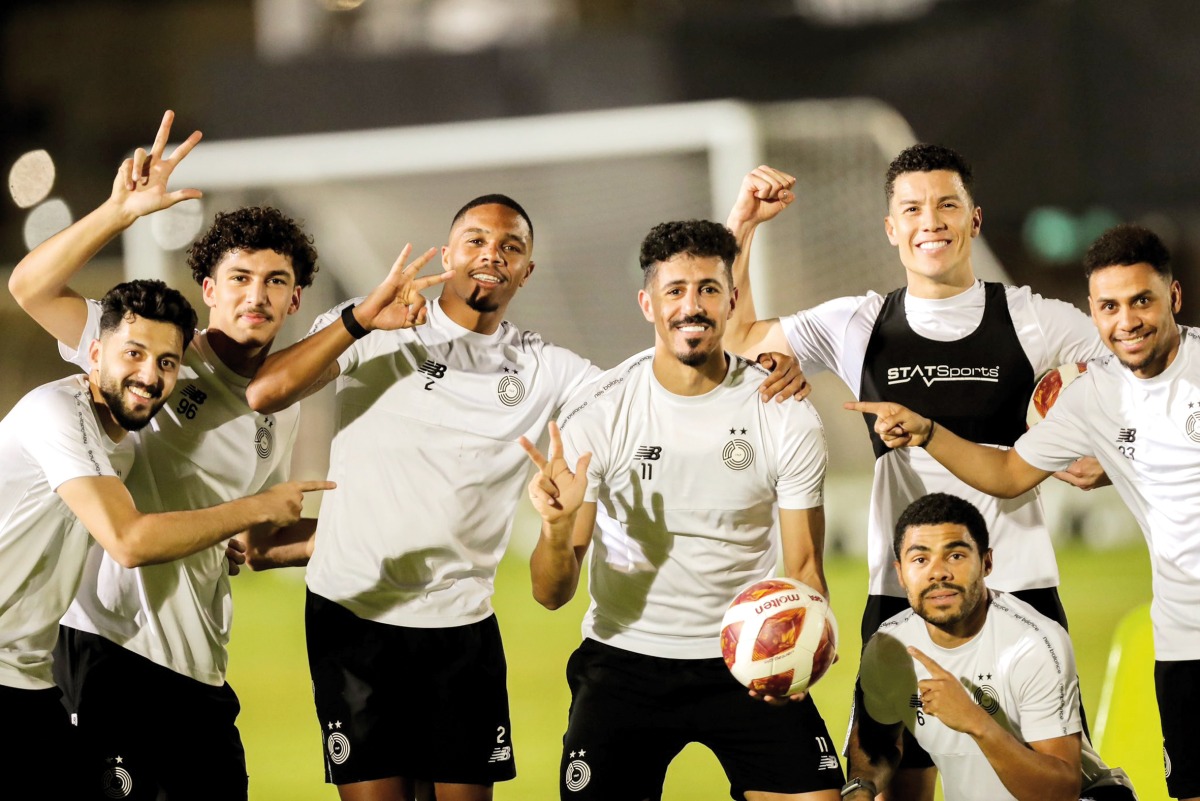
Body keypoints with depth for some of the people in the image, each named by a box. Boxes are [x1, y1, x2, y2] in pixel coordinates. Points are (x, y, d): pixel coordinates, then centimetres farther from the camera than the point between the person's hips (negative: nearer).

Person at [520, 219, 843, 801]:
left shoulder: (786, 417, -6)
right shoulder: (597, 415, -9)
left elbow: (804, 565, 1)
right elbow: (552, 595, -9)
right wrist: (557, 528, -32)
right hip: (625, 663, 0)